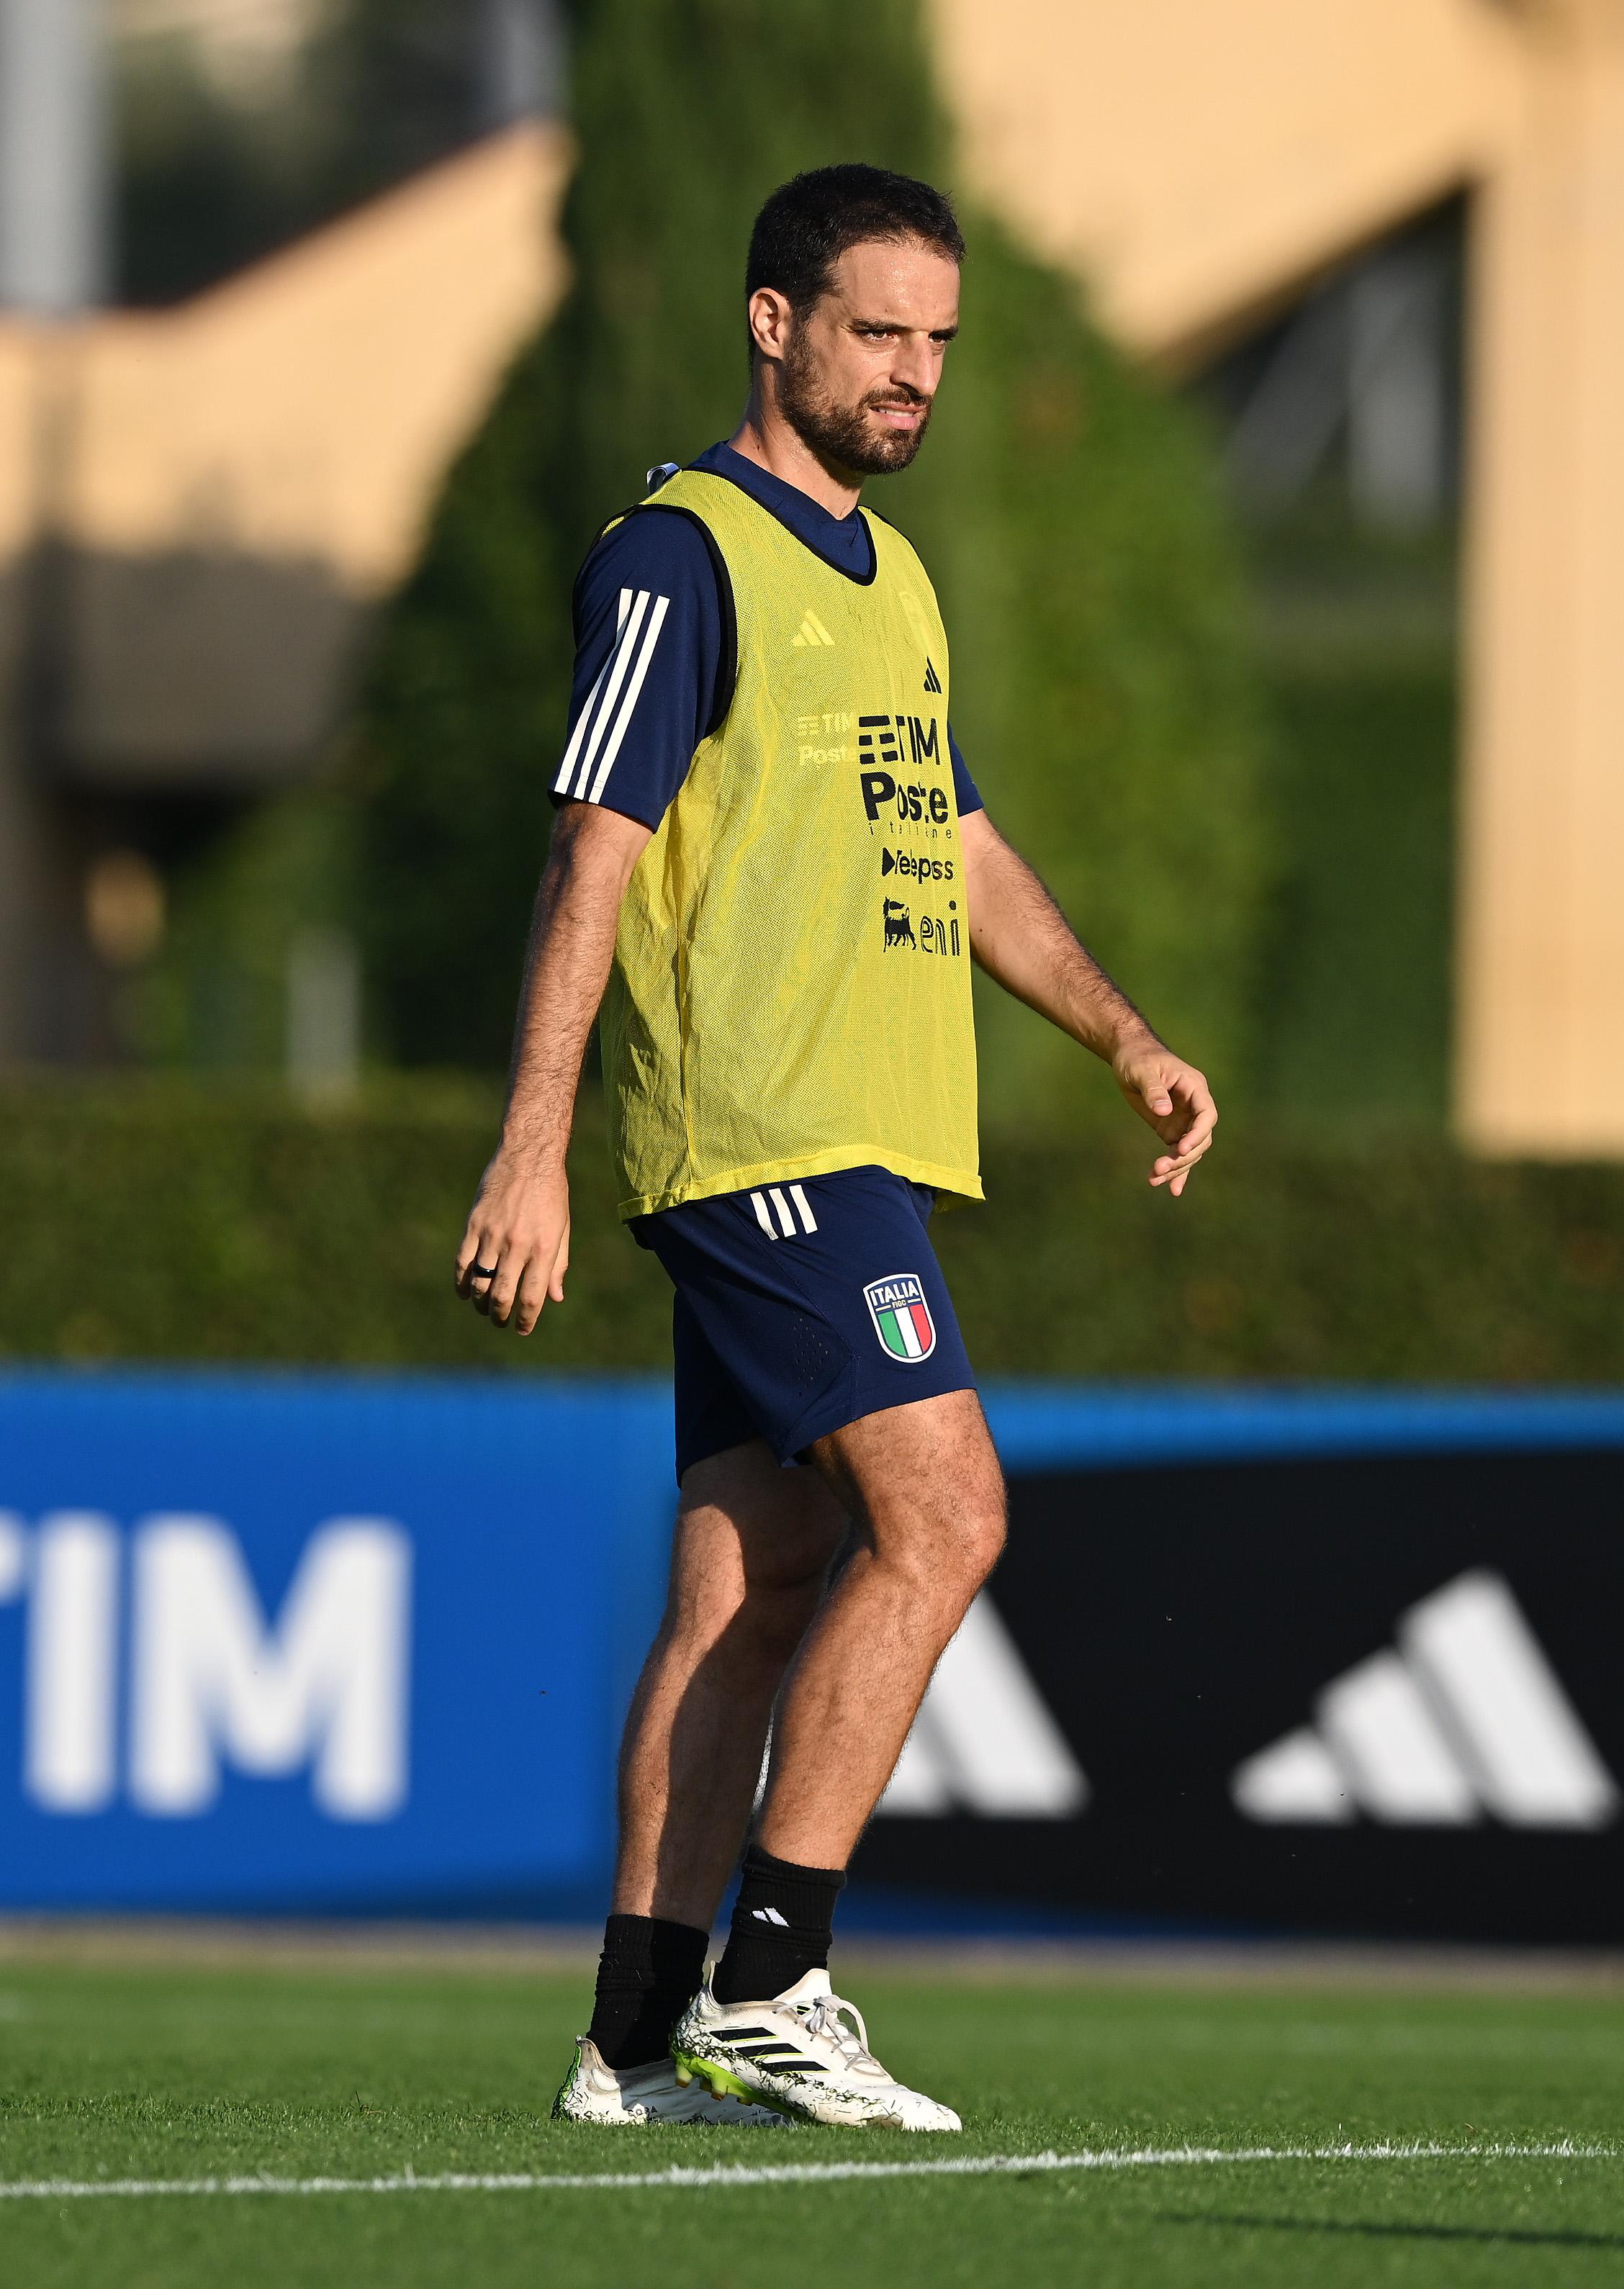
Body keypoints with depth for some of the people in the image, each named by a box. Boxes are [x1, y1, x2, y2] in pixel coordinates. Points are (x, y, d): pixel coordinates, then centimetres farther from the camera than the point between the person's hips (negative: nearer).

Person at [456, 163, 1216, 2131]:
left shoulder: (885, 572, 19)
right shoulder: (680, 554, -8)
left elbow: (954, 844, 29)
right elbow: (592, 858, -13)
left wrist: (1122, 1036, 19)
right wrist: (532, 1153, -18)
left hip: (859, 1141, 9)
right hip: (760, 1135, -9)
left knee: (752, 1581, 6)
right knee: (939, 1512, -16)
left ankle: (642, 2039, 7)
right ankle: (764, 1982, -14)